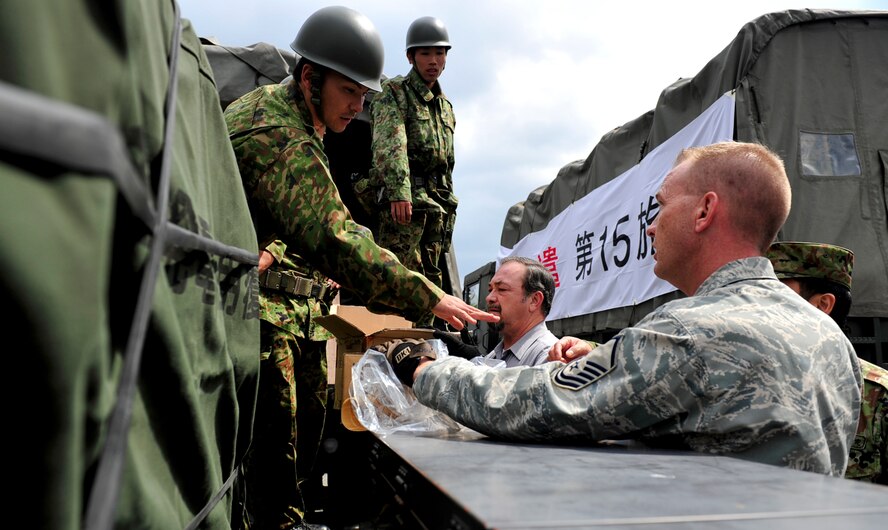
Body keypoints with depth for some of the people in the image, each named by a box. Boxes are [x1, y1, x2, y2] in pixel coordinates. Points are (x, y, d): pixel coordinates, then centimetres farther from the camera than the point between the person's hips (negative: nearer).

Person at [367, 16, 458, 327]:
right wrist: (399, 191, -31)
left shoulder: (445, 106, 22)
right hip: (405, 196, -7)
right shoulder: (394, 94, -1)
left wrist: (448, 205, 19)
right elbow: (390, 145, -17)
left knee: (429, 276, 9)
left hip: (438, 200, 7)